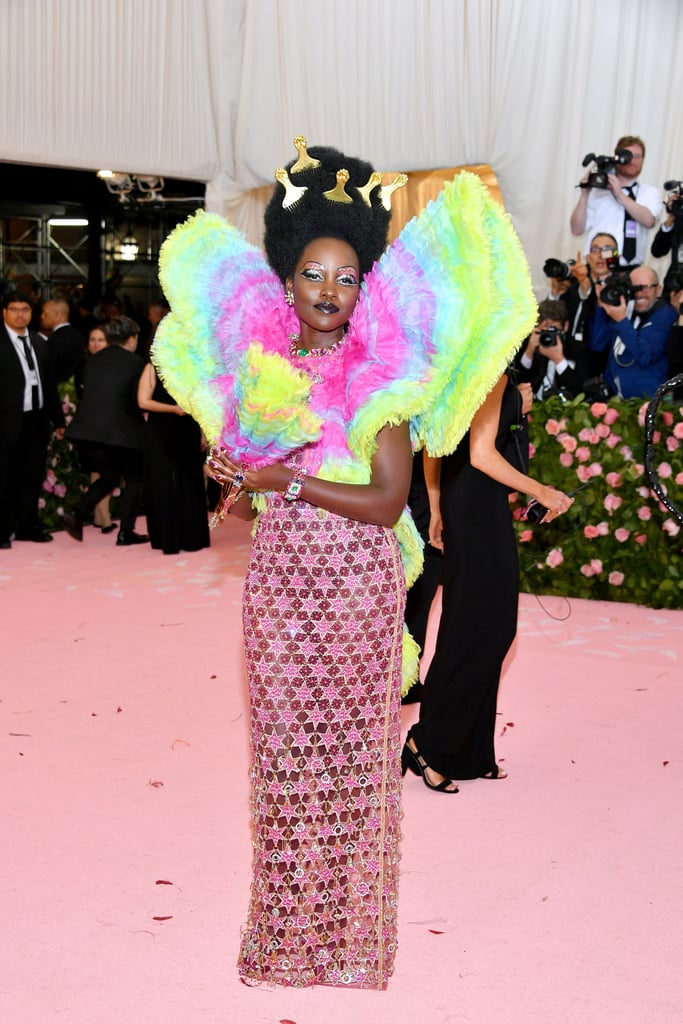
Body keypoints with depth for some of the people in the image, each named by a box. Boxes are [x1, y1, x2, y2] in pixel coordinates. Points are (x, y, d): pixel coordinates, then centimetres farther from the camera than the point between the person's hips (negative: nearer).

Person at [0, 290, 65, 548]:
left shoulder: (38, 342, 13)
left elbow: (49, 384, 16)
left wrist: (58, 419, 15)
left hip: (36, 421, 6)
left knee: (32, 478, 14)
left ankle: (28, 526, 25)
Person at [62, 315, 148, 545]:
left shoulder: (93, 360, 12)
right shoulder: (135, 363, -5)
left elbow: (85, 392, 14)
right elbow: (139, 402, -7)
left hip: (90, 428, 6)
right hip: (121, 430, -6)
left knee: (109, 475, 22)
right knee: (134, 478, 12)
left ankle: (77, 513, 3)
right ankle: (126, 532, 9)